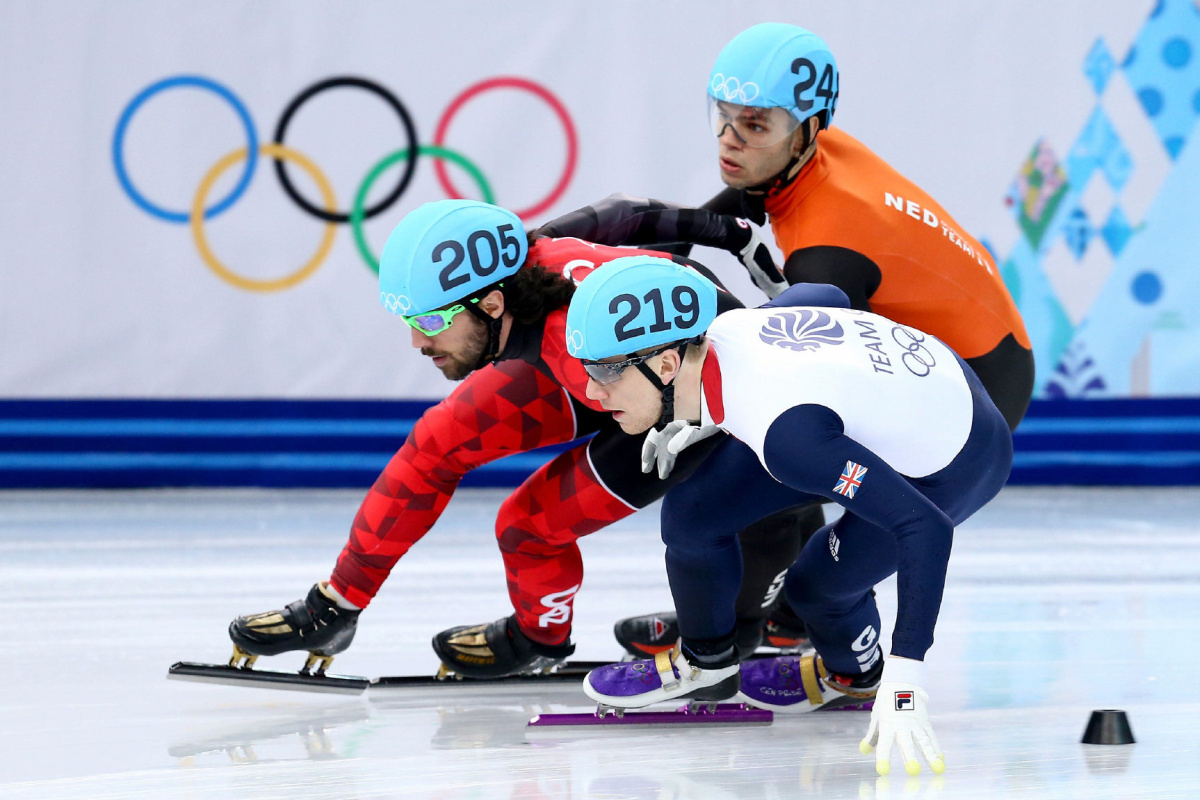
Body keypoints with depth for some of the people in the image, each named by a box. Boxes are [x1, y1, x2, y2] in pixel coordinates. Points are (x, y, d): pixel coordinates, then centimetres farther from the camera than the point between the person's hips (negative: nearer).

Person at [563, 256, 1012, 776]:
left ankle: (855, 675, 30)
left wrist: (903, 681, -41)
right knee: (692, 513, -1)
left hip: (960, 458, -7)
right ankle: (706, 664, 26)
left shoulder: (783, 429, -41)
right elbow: (824, 297, 4)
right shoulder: (721, 331, -18)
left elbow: (926, 528, -39)